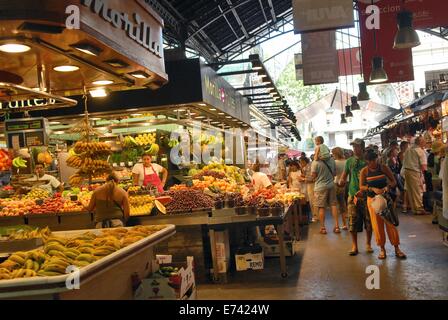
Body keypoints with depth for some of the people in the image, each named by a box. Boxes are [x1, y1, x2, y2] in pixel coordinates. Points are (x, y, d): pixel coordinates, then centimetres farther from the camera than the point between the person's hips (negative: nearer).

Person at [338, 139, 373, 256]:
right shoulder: (350, 161, 7)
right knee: (353, 222, 1)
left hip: (366, 195, -1)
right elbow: (344, 176, 10)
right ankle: (354, 246, 12)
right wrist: (341, 181, -13)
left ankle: (368, 244, 22)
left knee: (368, 220, 5)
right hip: (353, 195, 1)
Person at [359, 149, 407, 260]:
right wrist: (373, 189, -24)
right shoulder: (364, 171, -4)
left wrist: (388, 186, -23)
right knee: (377, 224, 5)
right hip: (372, 199, 1)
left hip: (385, 198, 0)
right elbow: (361, 186, -8)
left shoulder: (384, 168, -5)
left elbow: (394, 181, -2)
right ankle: (382, 248, 17)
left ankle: (397, 248, 8)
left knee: (391, 222, -1)